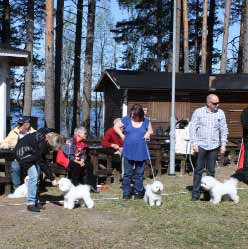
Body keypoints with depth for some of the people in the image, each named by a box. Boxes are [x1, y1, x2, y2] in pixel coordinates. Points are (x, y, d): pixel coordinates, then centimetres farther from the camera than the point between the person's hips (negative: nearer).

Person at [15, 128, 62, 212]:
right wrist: (52, 179, -25)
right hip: (24, 152, -8)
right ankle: (31, 203, -12)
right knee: (34, 176, -16)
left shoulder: (49, 134, -17)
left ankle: (36, 201, 11)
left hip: (33, 153, 8)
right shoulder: (41, 144, -37)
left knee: (37, 176, 5)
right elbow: (42, 163, -29)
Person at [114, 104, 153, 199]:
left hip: (141, 151, 1)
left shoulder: (146, 121, 2)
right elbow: (116, 127, 9)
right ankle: (126, 193, 12)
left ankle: (138, 192, 20)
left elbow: (151, 131, 17)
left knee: (139, 173, 9)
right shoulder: (126, 119, -1)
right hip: (128, 151, -1)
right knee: (127, 173, 3)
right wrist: (122, 135, -2)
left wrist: (148, 133, -5)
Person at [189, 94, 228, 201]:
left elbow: (224, 130, 11)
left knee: (211, 171, 7)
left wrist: (223, 144, 5)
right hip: (201, 145, -2)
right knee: (198, 170, 0)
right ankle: (196, 193, 6)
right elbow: (192, 128, 0)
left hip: (214, 146, 2)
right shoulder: (198, 112, 0)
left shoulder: (220, 113, 6)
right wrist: (194, 143, -6)